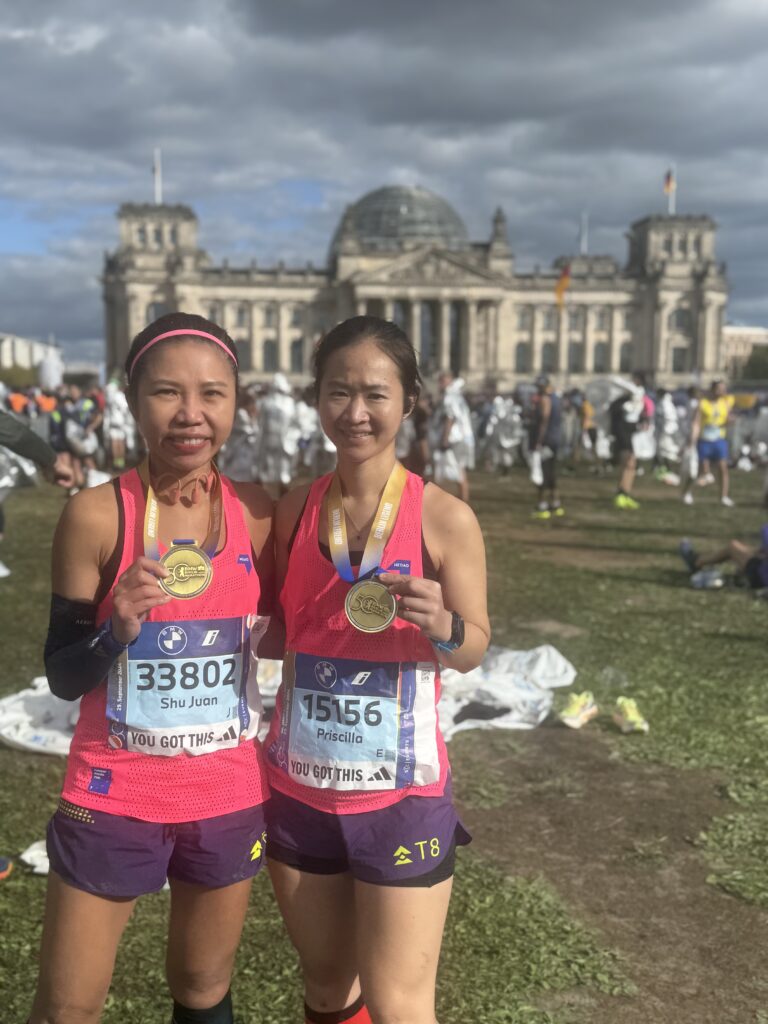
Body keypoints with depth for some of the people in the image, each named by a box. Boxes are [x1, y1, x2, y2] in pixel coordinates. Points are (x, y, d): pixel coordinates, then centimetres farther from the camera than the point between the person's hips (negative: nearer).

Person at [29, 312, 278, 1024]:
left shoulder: (258, 514, -5)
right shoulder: (97, 515, -13)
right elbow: (62, 677, -8)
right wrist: (118, 631, -26)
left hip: (229, 797, 3)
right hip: (114, 800, -3)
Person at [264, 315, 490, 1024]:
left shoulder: (444, 518, -11)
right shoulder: (294, 510, 0)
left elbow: (474, 649, -5)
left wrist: (441, 625, -24)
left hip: (400, 795, -4)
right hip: (298, 785, 4)